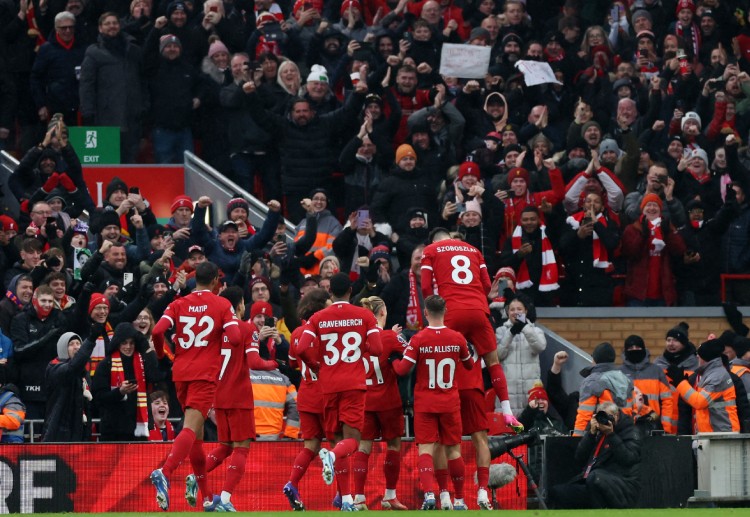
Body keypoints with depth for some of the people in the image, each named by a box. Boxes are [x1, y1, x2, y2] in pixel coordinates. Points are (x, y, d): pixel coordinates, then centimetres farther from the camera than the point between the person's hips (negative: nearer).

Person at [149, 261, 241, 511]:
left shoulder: (179, 304, 7)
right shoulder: (222, 305, 0)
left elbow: (157, 331, -8)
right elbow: (234, 338, -11)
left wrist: (161, 354, 10)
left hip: (181, 372, 4)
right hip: (205, 374, -4)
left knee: (197, 434, 15)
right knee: (191, 429, -16)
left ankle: (207, 497, 20)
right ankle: (165, 473, -42)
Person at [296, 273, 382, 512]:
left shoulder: (318, 318, 3)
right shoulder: (365, 316, 0)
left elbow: (302, 349, -8)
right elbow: (376, 349, -7)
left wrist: (316, 364, 11)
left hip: (329, 385, 2)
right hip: (354, 384, -2)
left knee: (336, 438, 10)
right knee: (351, 440, -4)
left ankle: (346, 499, 7)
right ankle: (332, 455, -40)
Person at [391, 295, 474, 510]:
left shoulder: (418, 339, -11)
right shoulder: (457, 339, -3)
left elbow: (403, 369, -12)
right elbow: (469, 365, 14)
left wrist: (393, 358, 9)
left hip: (425, 403, -2)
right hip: (450, 403, 2)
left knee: (426, 449, -3)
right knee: (454, 450, 11)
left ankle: (429, 493, -24)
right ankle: (459, 499, 18)